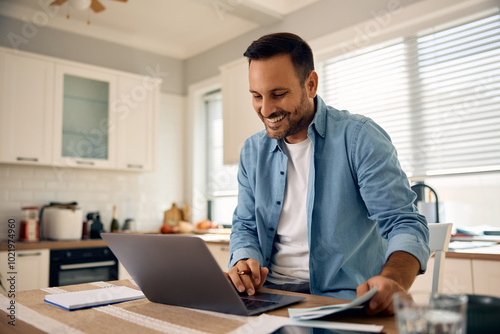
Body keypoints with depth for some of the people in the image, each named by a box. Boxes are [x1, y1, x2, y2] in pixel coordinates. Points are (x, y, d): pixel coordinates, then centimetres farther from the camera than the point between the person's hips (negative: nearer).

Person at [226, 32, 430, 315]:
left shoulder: (360, 138, -5)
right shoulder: (252, 152, 10)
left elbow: (404, 222, -10)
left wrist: (393, 281, -32)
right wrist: (244, 262, -9)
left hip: (346, 300, -3)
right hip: (270, 296, 4)